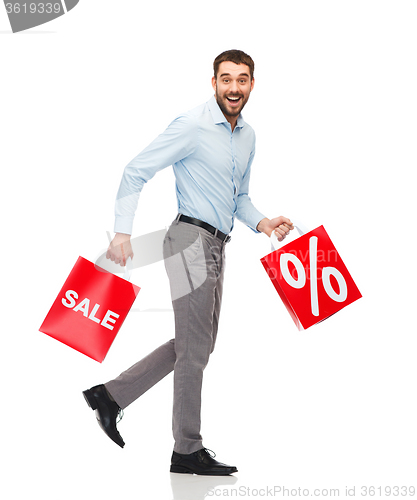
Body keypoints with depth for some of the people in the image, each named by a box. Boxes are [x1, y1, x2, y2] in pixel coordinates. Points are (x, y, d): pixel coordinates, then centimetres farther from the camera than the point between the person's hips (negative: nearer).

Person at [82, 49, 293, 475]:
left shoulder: (247, 136, 14)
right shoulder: (191, 127, -11)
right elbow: (136, 172, -11)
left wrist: (260, 222, 4)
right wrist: (123, 231, -18)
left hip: (215, 246, 9)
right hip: (192, 239, -9)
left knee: (195, 344, 15)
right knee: (195, 348, -2)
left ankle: (111, 395, 23)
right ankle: (187, 452, 10)